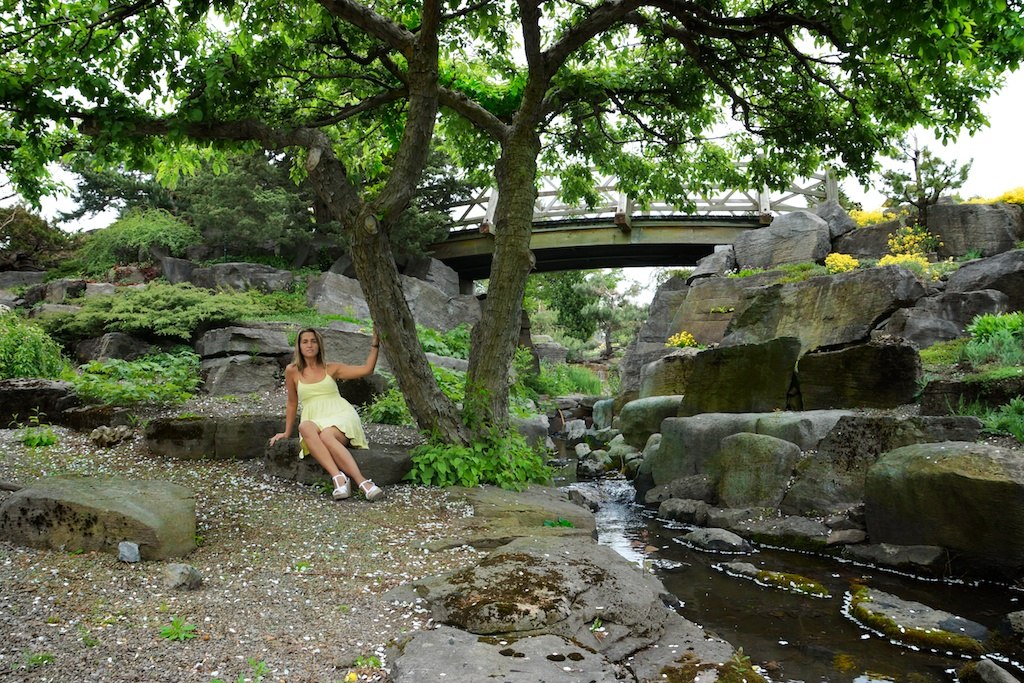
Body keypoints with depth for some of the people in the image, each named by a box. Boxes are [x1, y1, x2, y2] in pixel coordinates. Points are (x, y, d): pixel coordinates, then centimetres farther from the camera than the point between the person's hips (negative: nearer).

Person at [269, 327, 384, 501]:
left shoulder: (331, 369, 14)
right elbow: (292, 403, 23)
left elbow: (366, 369, 8)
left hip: (340, 416, -1)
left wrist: (375, 344, 4)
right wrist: (287, 432, 25)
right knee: (304, 427, -37)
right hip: (315, 420, 1)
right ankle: (338, 476, -51)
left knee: (326, 436, -37)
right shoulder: (292, 371, 13)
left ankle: (363, 483, -50)